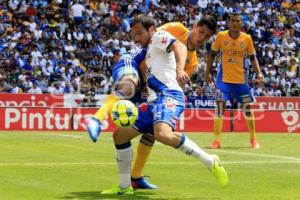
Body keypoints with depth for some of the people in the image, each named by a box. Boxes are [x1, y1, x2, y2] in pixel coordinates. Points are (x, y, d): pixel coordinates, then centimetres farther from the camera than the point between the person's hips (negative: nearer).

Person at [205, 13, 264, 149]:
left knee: (247, 108, 9)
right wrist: (208, 72, 0)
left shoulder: (247, 38, -4)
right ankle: (217, 140, -7)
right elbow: (212, 54, 5)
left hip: (241, 79, 2)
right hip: (224, 78, -2)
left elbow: (252, 57, 7)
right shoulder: (221, 36, -6)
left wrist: (258, 73, -6)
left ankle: (253, 139, 26)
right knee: (220, 105, -14)